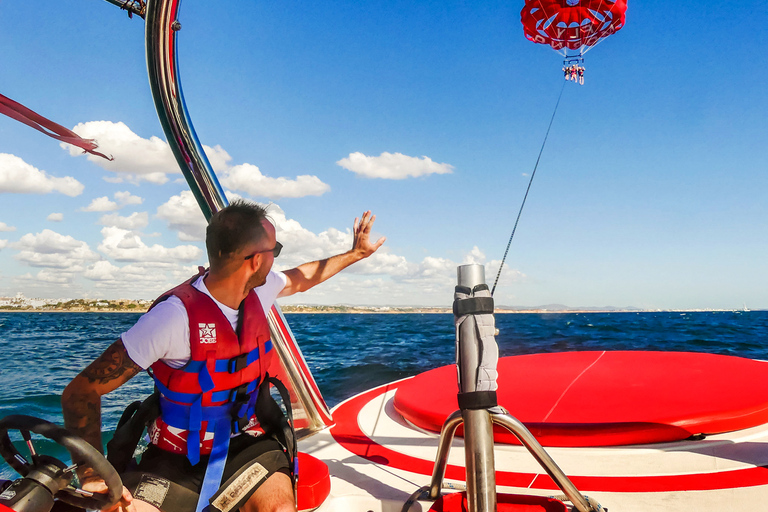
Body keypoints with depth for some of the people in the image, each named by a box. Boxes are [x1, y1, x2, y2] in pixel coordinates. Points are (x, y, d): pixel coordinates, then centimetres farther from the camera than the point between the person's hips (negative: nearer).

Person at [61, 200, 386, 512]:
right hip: (175, 458, -3)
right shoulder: (176, 315, -25)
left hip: (245, 443, 3)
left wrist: (355, 254, 28)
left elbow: (302, 278, 19)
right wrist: (91, 474, -32)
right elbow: (81, 391, -21)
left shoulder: (259, 291, -5)